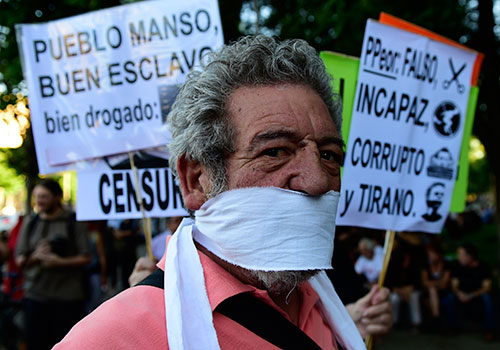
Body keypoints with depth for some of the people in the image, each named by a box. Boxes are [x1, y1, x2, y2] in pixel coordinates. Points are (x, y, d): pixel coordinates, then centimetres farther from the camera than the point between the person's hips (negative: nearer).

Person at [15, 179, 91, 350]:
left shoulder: (73, 222, 1)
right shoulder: (30, 223, 12)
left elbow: (85, 258, -2)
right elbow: (20, 260, 12)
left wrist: (60, 262, -16)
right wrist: (35, 257, -8)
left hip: (67, 296, -3)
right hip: (35, 295, 3)